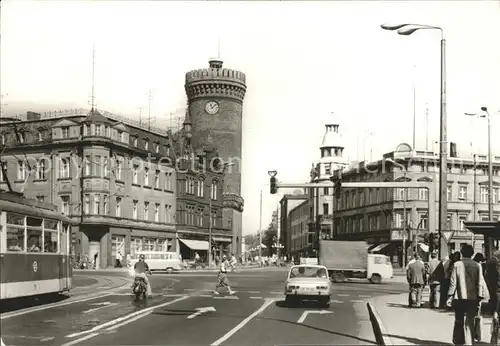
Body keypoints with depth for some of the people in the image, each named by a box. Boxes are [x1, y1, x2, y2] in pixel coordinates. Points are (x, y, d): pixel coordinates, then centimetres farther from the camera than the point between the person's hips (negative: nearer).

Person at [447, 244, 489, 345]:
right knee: (469, 322, 4)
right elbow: (480, 283, -1)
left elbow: (453, 282, -3)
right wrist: (480, 298, 4)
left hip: (459, 297, 0)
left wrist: (450, 296, 2)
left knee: (458, 321, 12)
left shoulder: (456, 264, -3)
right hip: (472, 298, 0)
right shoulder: (477, 265, -1)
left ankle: (458, 342, 16)